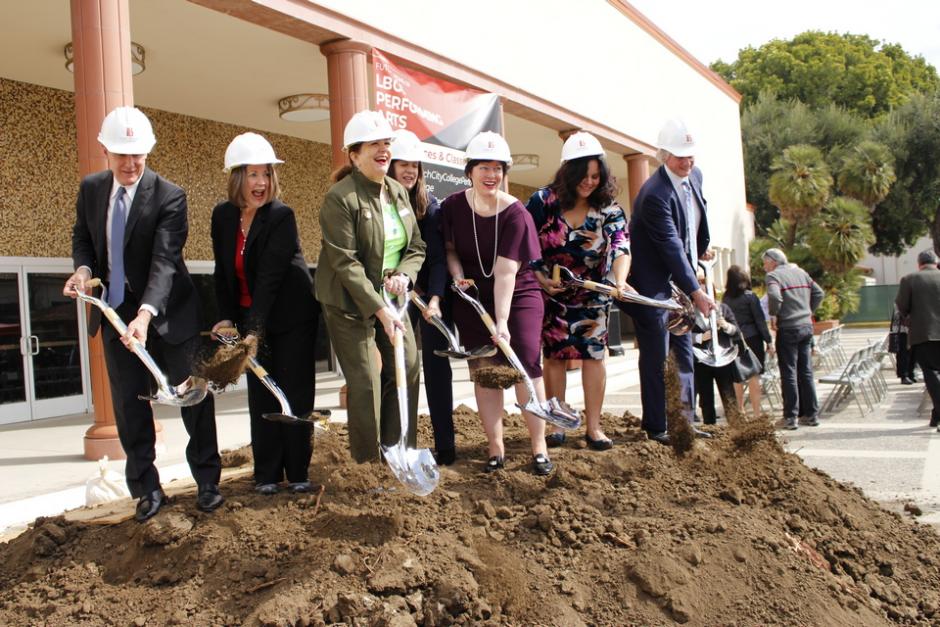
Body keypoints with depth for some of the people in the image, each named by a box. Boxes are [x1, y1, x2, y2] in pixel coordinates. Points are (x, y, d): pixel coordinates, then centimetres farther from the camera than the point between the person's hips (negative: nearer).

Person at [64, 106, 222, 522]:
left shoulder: (169, 196, -17)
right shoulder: (91, 188, -1)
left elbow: (164, 261, -26)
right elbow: (82, 237, 13)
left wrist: (145, 313, -40)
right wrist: (84, 268, -10)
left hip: (168, 311, -4)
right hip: (116, 312, 4)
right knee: (128, 404, 8)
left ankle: (207, 481, 21)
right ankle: (147, 489, 21)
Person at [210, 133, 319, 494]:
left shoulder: (281, 216, -17)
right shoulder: (223, 215, 0)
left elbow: (269, 277, -25)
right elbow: (223, 271, 6)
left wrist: (253, 330, -31)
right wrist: (227, 317, -5)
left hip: (291, 316, -4)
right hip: (251, 317, 4)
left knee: (295, 393, 0)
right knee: (261, 394, 4)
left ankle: (297, 472, 11)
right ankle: (267, 474, 13)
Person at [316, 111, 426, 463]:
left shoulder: (398, 191, 6)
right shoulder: (340, 198, -16)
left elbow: (416, 246, 11)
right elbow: (346, 263, -21)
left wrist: (404, 275, -11)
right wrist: (380, 309, -25)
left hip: (391, 298, 7)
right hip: (350, 303, -7)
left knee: (408, 369, 6)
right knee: (366, 382, -6)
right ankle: (366, 462, 9)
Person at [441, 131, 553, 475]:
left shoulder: (515, 213, -16)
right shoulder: (453, 206, -7)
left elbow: (505, 271, -22)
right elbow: (449, 248, 8)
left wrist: (502, 322, -26)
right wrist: (457, 274, -13)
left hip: (518, 296, -2)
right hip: (473, 299, 3)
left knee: (526, 365, -9)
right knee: (483, 370, 1)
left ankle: (539, 447, 1)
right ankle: (495, 449, 9)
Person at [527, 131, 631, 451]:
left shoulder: (609, 209, -8)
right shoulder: (543, 201, -10)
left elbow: (622, 248, -20)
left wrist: (620, 281, -38)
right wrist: (539, 277, -16)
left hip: (593, 295, 1)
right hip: (551, 293, -1)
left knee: (593, 353, -3)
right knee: (554, 355, 4)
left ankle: (593, 426, 5)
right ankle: (556, 424, 15)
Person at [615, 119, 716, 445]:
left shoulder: (695, 175, 4)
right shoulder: (655, 194, -24)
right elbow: (671, 247, -29)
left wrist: (702, 248, 22)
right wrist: (695, 291, -30)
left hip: (680, 278, 9)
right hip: (653, 281, -9)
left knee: (683, 350, 12)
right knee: (656, 354, -3)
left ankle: (684, 420, 20)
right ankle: (656, 426, 7)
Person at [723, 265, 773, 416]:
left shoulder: (725, 298, 3)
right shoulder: (750, 296, -8)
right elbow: (760, 320, -7)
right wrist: (768, 340, -2)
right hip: (752, 338, -4)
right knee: (754, 377, -3)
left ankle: (740, 410, 20)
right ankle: (757, 413, -4)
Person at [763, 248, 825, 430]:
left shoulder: (773, 275, -7)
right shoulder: (801, 272, 14)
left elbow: (774, 296, -24)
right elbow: (819, 293, 13)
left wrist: (773, 315, -9)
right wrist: (808, 311, 16)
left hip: (788, 328, -6)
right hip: (807, 326, 6)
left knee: (789, 374, -1)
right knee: (806, 372, 12)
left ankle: (791, 418, 0)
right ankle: (811, 414, 15)